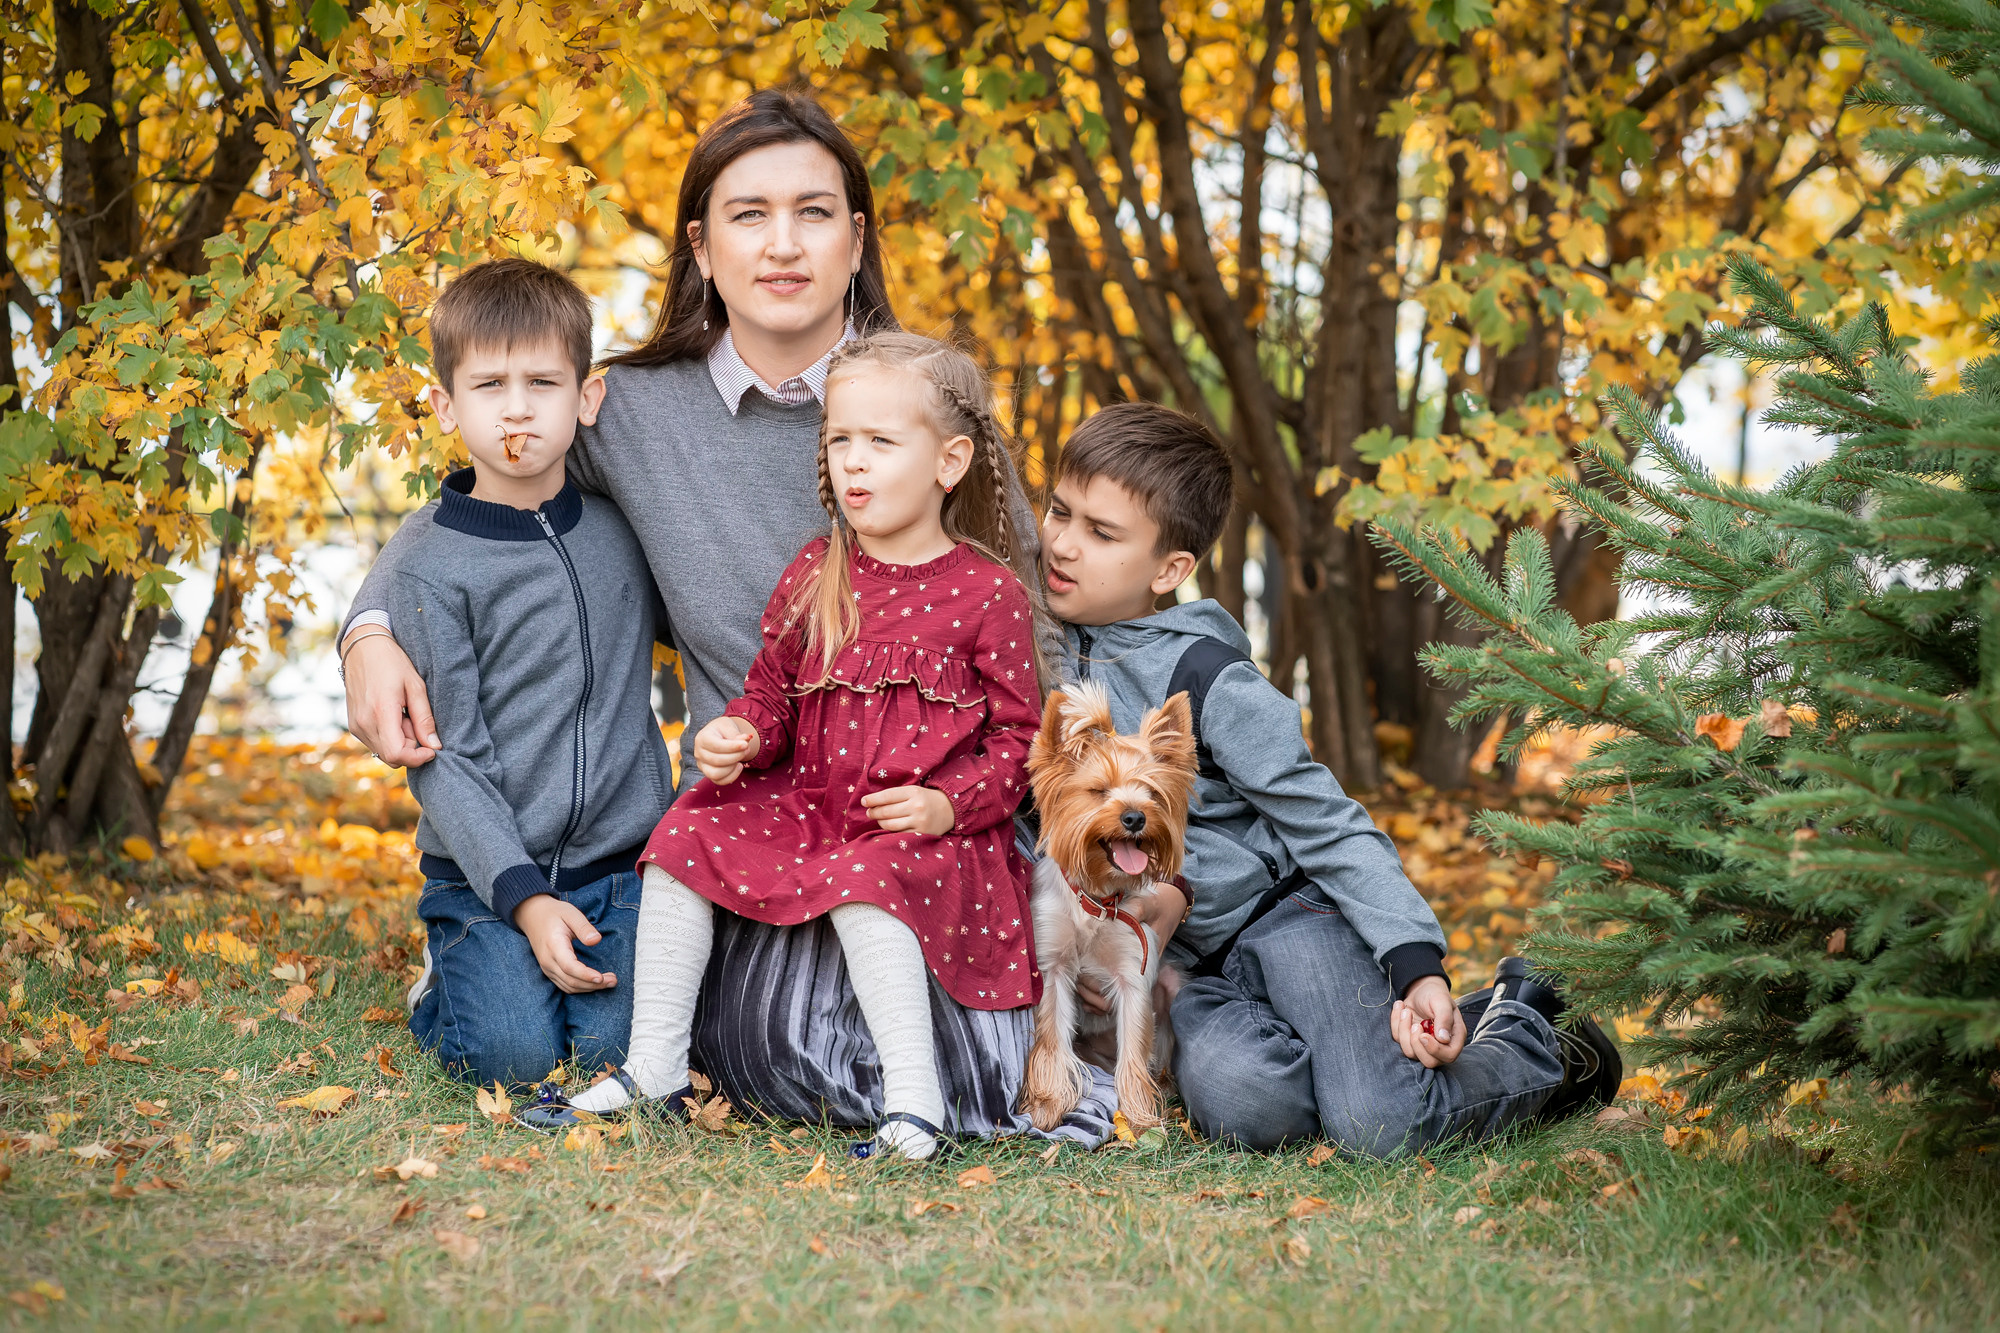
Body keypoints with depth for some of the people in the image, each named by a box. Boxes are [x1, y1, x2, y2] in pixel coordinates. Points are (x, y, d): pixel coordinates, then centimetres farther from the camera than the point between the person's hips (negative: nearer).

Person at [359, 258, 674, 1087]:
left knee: (617, 1042, -18)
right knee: (514, 1052, -21)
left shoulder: (620, 523, 6)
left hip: (621, 861, 3)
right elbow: (444, 757, -9)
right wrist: (523, 896, -17)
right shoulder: (429, 562, -7)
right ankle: (444, 981, 11)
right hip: (486, 871, -3)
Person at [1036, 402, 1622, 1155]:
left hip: (1284, 910, -5)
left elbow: (1325, 824, -15)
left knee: (1378, 1125, -25)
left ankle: (1532, 1046, 8)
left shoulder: (1205, 675, -16)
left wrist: (1417, 966, -22)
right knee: (1240, 1101, -29)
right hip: (1188, 963, 5)